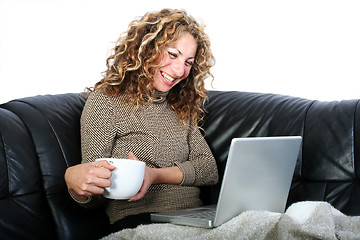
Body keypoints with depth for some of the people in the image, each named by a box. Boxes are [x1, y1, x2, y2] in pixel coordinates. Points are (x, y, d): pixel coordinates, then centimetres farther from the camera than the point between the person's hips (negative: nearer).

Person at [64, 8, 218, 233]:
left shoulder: (180, 107, 22)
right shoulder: (105, 101, 2)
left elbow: (210, 170, 10)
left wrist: (157, 176, -9)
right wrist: (74, 179, -28)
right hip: (137, 220, -5)